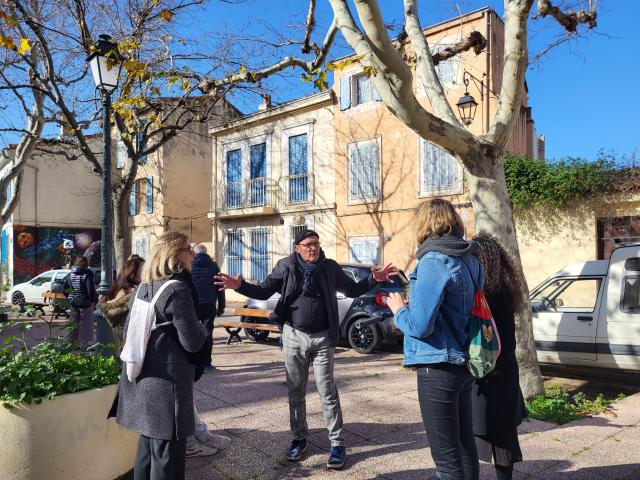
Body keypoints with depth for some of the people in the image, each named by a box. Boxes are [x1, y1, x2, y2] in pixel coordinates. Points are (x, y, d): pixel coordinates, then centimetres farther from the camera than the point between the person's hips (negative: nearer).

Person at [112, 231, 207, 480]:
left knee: (148, 444, 22)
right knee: (166, 453, 3)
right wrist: (202, 327, 2)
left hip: (142, 379, 9)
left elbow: (128, 332, 17)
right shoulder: (177, 289, -17)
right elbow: (192, 342, -17)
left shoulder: (142, 288, 8)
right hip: (166, 382, -8)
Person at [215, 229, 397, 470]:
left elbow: (352, 290, 8)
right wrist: (240, 286, -15)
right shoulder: (285, 267, -3)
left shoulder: (330, 267, -1)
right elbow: (263, 291, 2)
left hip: (322, 338, -1)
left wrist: (373, 279, -8)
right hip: (294, 336, 1)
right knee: (295, 392, 11)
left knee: (327, 392, 3)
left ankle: (337, 443, 15)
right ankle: (299, 438, 29)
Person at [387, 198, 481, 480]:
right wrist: (412, 304, 13)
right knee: (464, 444, 21)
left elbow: (419, 326, -21)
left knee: (446, 456, 3)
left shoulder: (434, 261, -18)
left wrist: (399, 310, -3)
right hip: (463, 363, 9)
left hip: (439, 368, -9)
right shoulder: (469, 259, 8)